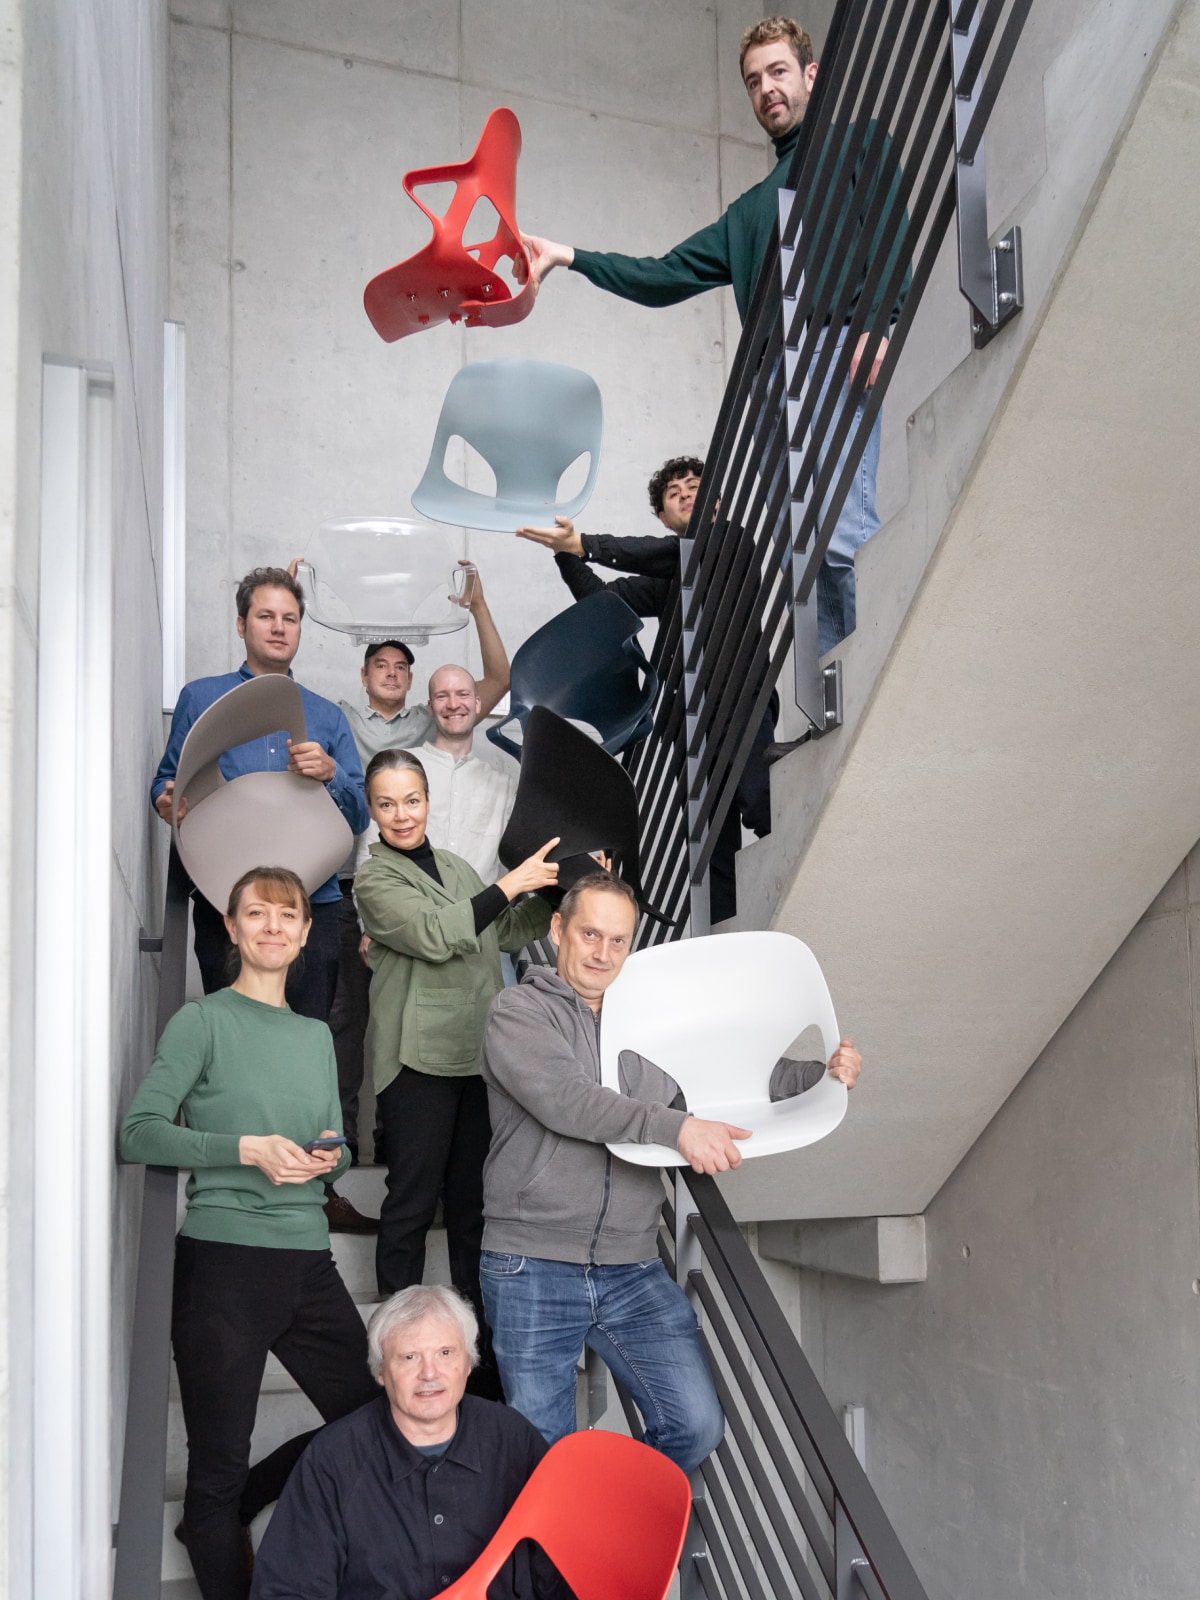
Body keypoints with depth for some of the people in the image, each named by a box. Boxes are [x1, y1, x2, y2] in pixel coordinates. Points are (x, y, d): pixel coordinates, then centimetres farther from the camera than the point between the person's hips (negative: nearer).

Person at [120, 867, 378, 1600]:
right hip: (225, 1259, -6)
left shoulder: (317, 1036, 16)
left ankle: (225, 1515, 27)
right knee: (220, 1461, 3)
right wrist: (249, 1149, -19)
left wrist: (328, 1157, -2)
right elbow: (142, 1131, -11)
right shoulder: (204, 1021, -3)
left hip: (308, 1259, 6)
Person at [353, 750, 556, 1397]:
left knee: (473, 1199, 12)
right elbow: (434, 935, -19)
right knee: (413, 1200, 1)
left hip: (476, 1051, 6)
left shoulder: (455, 866, 15)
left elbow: (507, 933, 23)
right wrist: (511, 884, -18)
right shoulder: (374, 880, -5)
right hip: (419, 1060, -6)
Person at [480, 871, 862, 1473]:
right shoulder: (520, 1012, -2)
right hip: (532, 1269, -4)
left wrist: (822, 1074, 8)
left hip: (632, 1271, 4)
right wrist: (676, 1127, -27)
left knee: (697, 1427, -2)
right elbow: (566, 1100, -18)